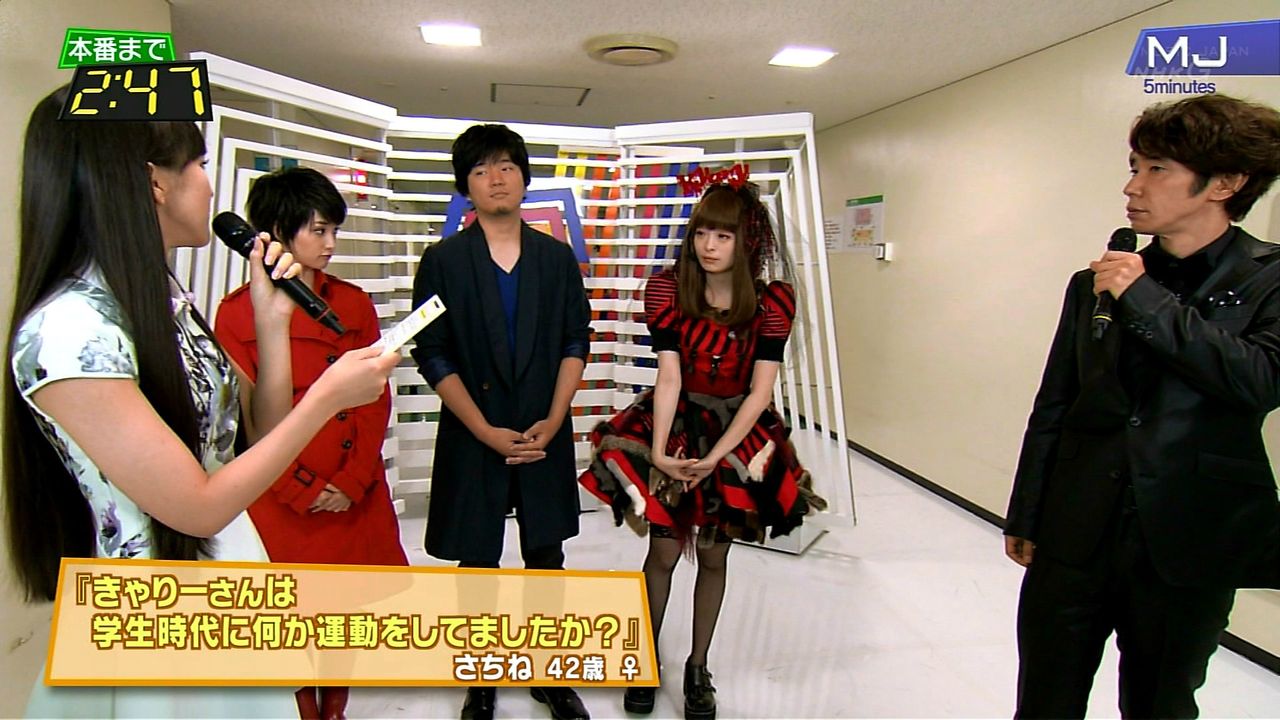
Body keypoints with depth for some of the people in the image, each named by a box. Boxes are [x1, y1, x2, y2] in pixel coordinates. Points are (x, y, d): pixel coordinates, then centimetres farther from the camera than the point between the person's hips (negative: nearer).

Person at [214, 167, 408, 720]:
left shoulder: (353, 303, 3)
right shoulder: (237, 312, -5)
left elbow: (376, 399, 1)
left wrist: (352, 482, -8)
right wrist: (306, 491, -9)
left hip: (356, 496, 2)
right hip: (281, 499, -2)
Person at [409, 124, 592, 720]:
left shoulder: (557, 257, 4)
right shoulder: (443, 261, -2)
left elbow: (576, 342, 3)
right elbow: (432, 356, -5)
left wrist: (552, 422, -9)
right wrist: (486, 431, -12)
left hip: (546, 435, 2)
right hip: (472, 437, -1)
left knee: (546, 558, 11)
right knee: (477, 563, 10)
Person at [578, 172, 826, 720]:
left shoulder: (773, 301, -12)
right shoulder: (667, 289, -11)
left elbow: (760, 392, -14)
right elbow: (669, 376, -15)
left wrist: (713, 458, -20)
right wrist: (658, 452, -22)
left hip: (736, 430, 0)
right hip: (676, 424, 0)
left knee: (713, 556, 10)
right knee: (663, 552, 5)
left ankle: (698, 668, 30)